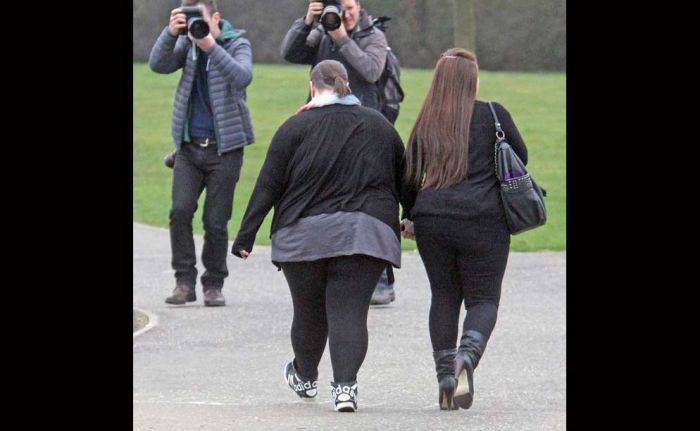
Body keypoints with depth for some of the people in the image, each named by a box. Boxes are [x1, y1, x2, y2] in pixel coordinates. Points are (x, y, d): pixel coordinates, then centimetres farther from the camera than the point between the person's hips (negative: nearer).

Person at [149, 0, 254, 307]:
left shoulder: (237, 44, -2)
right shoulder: (187, 43, 9)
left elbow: (242, 77, -22)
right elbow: (158, 65, -7)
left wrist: (211, 46, -33)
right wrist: (170, 33, -22)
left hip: (224, 146, -3)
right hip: (189, 145, 3)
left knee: (216, 221, -2)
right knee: (180, 210, -12)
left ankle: (214, 284, 13)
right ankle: (184, 281, -4)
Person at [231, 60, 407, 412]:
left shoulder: (297, 127, 0)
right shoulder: (380, 126, 10)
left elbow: (268, 185, -2)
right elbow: (401, 182, 17)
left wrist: (246, 234, 1)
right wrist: (397, 226, 31)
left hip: (304, 234, -1)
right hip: (366, 234, 1)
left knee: (309, 310, 15)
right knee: (349, 311, -4)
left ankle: (305, 377, 36)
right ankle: (345, 384, -22)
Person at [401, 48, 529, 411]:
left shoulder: (425, 124, 7)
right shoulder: (493, 115, -1)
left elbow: (410, 176, 10)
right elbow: (521, 157, 9)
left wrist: (409, 217, 24)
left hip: (432, 222, 3)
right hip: (484, 222, -3)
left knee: (444, 296, 16)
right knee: (483, 299, 5)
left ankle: (445, 375, 7)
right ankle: (466, 358, -22)